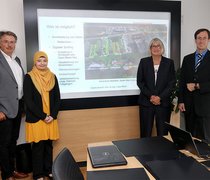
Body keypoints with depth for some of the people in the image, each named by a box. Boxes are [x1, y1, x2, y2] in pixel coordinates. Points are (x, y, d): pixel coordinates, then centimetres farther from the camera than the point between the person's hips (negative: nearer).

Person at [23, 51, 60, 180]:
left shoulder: (52, 77, 6)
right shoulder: (29, 77, -5)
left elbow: (57, 98, 7)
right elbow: (28, 101, -9)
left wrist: (52, 115, -6)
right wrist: (43, 116, -13)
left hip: (51, 118, 3)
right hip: (36, 119, -3)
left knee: (49, 145, 10)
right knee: (38, 146, 4)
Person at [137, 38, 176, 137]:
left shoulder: (169, 62, 6)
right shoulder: (144, 62, 7)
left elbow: (172, 83, 2)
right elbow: (140, 81, 2)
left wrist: (160, 97, -9)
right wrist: (150, 96, -9)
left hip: (163, 102, 0)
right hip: (146, 102, 0)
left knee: (163, 132, 3)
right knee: (146, 132, 3)